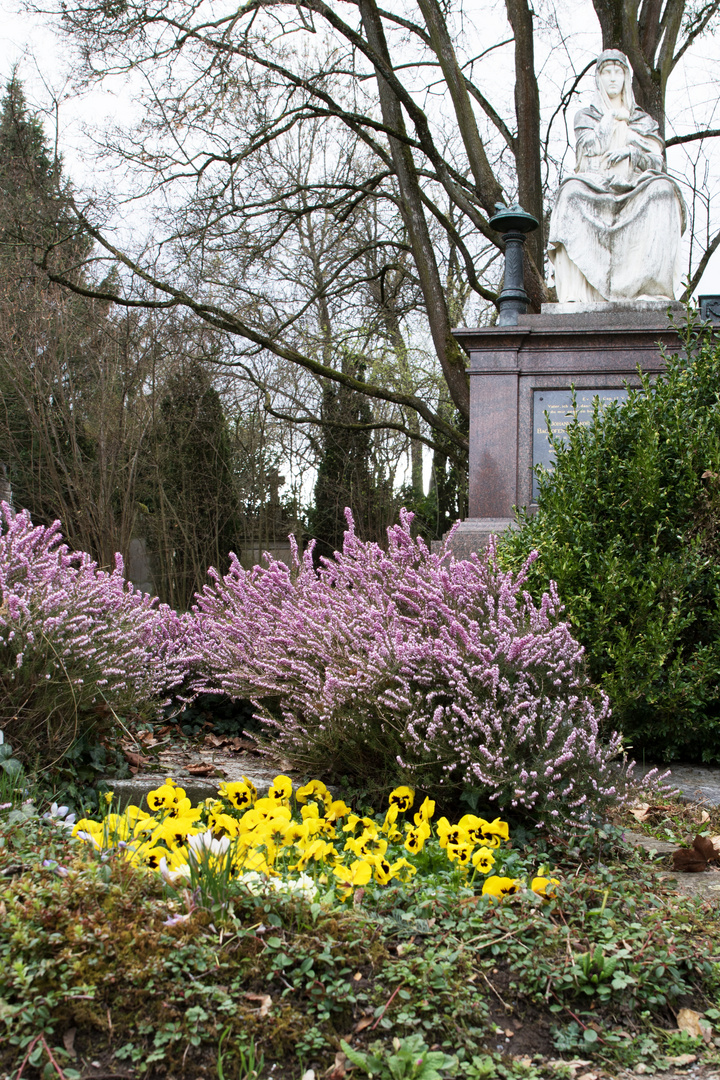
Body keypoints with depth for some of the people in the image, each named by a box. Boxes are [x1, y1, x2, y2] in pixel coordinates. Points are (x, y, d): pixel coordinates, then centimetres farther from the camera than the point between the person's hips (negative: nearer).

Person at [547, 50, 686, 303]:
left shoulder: (643, 119, 23)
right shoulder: (586, 117, 22)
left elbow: (657, 163, 10)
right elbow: (588, 150, 3)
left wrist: (632, 151, -9)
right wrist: (614, 119, 8)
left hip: (635, 190, 1)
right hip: (595, 190, -1)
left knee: (662, 188, -34)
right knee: (572, 191, -37)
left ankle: (653, 287, -42)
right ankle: (577, 290, -47)